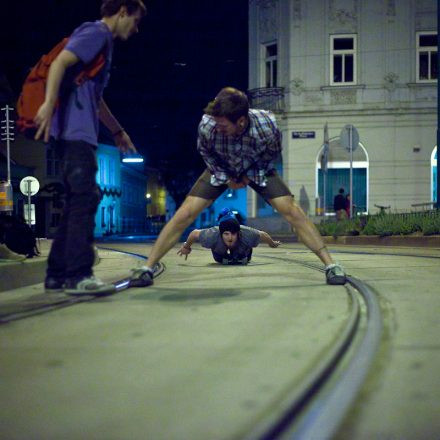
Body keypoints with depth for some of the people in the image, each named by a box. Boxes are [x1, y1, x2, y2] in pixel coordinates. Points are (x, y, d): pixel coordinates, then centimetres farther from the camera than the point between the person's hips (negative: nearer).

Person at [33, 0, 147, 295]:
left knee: (80, 200, 10)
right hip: (75, 129, -10)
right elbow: (60, 62, -19)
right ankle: (79, 275, -17)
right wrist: (49, 104, -30)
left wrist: (118, 131, 37)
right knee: (86, 197, -14)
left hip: (80, 132, 10)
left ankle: (58, 275, 11)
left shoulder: (103, 40, 27)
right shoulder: (96, 32, -3)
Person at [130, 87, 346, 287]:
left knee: (292, 212, -16)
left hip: (258, 170, 0)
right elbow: (205, 152, -8)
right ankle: (147, 268, -5)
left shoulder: (266, 125, -35)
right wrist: (227, 177, -10)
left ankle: (330, 265, -9)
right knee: (185, 214, -13)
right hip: (221, 169, 0)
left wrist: (249, 176, -12)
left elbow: (273, 153, -10)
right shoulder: (207, 125, -34)